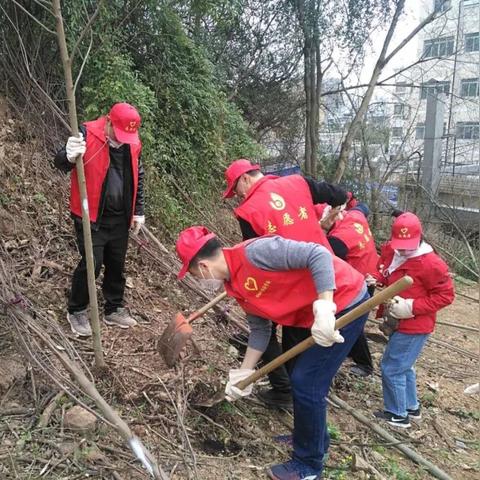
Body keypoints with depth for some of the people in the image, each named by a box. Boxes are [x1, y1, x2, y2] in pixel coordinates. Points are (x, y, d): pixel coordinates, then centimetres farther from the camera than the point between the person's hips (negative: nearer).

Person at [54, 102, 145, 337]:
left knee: (117, 265, 13)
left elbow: (137, 177, 14)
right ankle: (77, 311, 17)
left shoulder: (133, 143, 2)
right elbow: (59, 163, -19)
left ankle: (115, 309, 31)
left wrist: (138, 211, 14)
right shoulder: (87, 135, -14)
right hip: (91, 217, -5)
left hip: (119, 218, 5)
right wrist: (69, 157, -44)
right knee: (91, 263, -4)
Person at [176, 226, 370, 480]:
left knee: (306, 383, -5)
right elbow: (260, 329, 10)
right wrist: (244, 373, 8)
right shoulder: (235, 285, 4)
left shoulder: (254, 252, -26)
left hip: (345, 302, -10)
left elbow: (318, 254, -30)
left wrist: (324, 307, -35)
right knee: (300, 376, 21)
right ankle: (313, 437, 43)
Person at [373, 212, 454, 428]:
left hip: (413, 327, -8)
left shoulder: (430, 264, -23)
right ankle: (412, 407, 40)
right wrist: (376, 279, -8)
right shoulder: (391, 252, -2)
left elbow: (445, 295, -17)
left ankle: (398, 415, 17)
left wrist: (411, 307, -24)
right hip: (399, 323, 8)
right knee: (403, 366, 22)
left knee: (391, 368, 0)